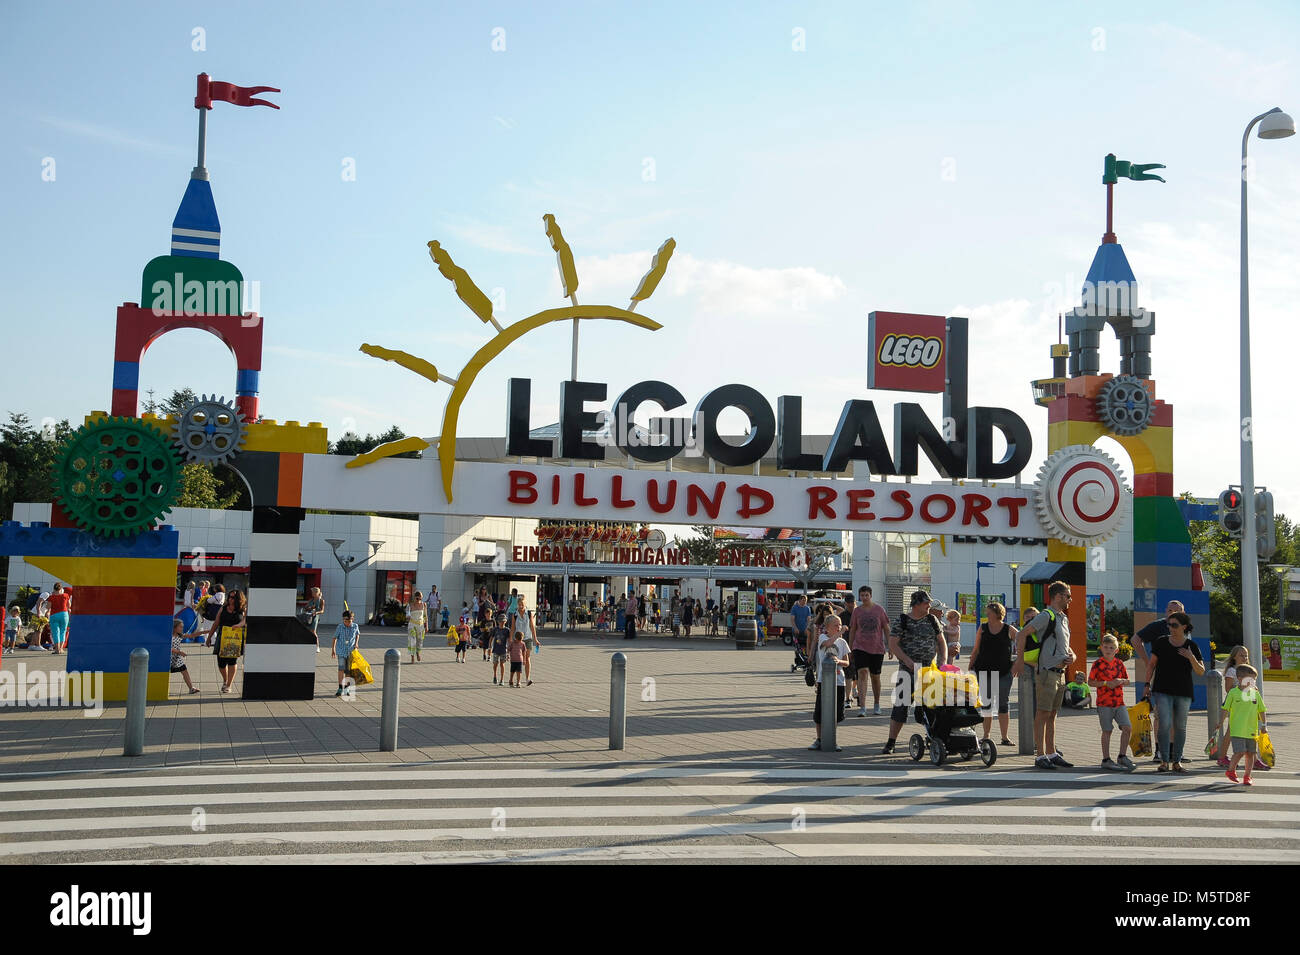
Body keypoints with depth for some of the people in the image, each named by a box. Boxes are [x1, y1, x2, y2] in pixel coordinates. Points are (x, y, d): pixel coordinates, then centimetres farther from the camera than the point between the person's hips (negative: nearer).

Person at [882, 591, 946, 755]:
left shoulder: (932, 620, 8)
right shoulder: (902, 621, -3)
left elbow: (941, 642, 13)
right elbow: (893, 644, -8)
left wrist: (943, 660, -2)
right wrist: (907, 660, -18)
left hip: (930, 670, 3)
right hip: (908, 670, -3)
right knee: (901, 705, -4)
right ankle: (890, 744, 0)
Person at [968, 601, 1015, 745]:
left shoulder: (1009, 629, 1)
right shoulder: (982, 628, 5)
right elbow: (976, 649, 9)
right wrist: (970, 666, 4)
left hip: (1003, 672, -1)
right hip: (984, 671, 1)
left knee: (1004, 704, 2)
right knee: (986, 704, 6)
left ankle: (1004, 737, 7)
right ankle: (986, 736, 13)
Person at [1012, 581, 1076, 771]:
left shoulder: (1064, 619, 18)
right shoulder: (1046, 616, -10)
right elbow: (1022, 634, -15)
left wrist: (1070, 655, 6)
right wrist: (1020, 660, -14)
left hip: (1060, 673, 9)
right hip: (1046, 672, -9)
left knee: (1052, 716, 13)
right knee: (1043, 714, -6)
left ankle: (1052, 754, 18)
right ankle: (1040, 756, -5)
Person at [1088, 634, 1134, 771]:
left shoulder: (1119, 663, 8)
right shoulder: (1098, 664, -5)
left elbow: (1127, 680, 17)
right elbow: (1090, 682, -5)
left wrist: (1121, 681, -6)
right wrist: (1105, 683, -17)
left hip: (1119, 703, 4)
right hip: (1104, 703, -4)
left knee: (1127, 727, -3)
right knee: (1107, 731, 1)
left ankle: (1122, 757, 11)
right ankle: (1106, 760, 10)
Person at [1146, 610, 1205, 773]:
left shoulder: (1192, 647, 0)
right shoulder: (1161, 643, 1)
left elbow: (1201, 672, -2)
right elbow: (1151, 664, 7)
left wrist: (1191, 658, -19)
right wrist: (1147, 685, 0)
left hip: (1184, 693, 1)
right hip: (1163, 691, -1)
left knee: (1180, 727, 7)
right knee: (1164, 724, -12)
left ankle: (1177, 762, 16)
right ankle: (1164, 761, -7)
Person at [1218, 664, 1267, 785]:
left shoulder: (1255, 693, 7)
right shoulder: (1233, 693, -3)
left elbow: (1261, 710, 13)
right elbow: (1225, 709, -1)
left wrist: (1264, 724, 4)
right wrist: (1221, 723, -6)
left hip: (1252, 730, 4)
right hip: (1237, 730, -4)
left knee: (1250, 754, 7)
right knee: (1240, 752, -13)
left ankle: (1247, 776, 21)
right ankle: (1231, 770, 11)